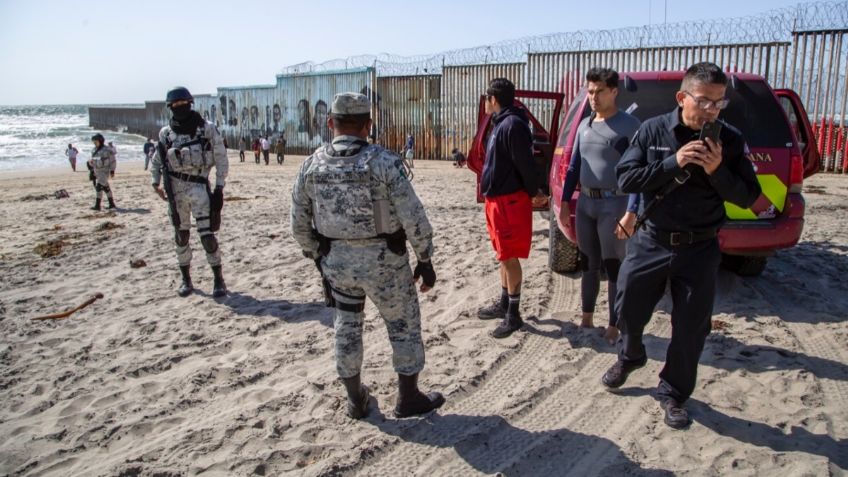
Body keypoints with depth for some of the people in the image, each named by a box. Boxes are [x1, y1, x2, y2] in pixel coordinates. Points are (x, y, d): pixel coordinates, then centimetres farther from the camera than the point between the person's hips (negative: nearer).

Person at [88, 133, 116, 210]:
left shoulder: (107, 150, -11)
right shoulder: (94, 150, 10)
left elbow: (112, 160, -9)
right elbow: (93, 160, 19)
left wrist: (112, 170, -11)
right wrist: (90, 162, -3)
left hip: (104, 171, -8)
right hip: (97, 171, 8)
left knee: (99, 186, -16)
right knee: (106, 187, 13)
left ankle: (97, 205, -17)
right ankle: (112, 204, 22)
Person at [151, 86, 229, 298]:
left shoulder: (207, 129, 1)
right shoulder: (166, 133, 8)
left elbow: (221, 159, 1)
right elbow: (157, 161, 17)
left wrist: (219, 187, -4)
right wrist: (156, 183, 4)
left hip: (198, 186, -3)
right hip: (175, 187, 3)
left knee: (207, 234, -9)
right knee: (181, 235, 8)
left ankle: (218, 280, 2)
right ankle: (186, 279, 20)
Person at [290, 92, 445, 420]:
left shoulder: (311, 165, -4)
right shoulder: (382, 161, -16)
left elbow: (299, 225, 3)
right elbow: (414, 219, -16)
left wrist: (318, 258, 18)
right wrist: (425, 261, -4)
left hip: (336, 261, 4)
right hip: (383, 261, -4)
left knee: (347, 327, 21)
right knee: (404, 326, 15)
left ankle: (355, 399, 33)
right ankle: (409, 398, 27)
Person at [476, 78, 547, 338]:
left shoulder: (512, 125, -18)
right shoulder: (501, 124, 14)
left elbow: (525, 164, -19)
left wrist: (533, 193, -8)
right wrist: (532, 192, 12)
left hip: (510, 201, -10)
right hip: (498, 199, 10)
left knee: (510, 258, -3)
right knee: (504, 256, 17)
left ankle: (513, 314, 6)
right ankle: (504, 303, 29)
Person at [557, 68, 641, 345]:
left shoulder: (629, 126, -8)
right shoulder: (584, 126, 11)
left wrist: (631, 213, -19)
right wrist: (565, 202, 13)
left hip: (614, 205, -6)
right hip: (585, 203, 6)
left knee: (613, 267, 1)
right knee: (589, 264, 14)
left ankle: (613, 327, 12)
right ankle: (587, 318, 27)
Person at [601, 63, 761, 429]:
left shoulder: (731, 141, -4)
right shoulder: (653, 130, -5)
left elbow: (747, 197, -3)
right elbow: (625, 178, -11)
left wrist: (717, 172, -20)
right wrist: (674, 163, -22)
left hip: (699, 250, 0)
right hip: (650, 243, 0)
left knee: (691, 329, 7)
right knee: (628, 311, 12)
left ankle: (673, 393, 28)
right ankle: (630, 357, 43)